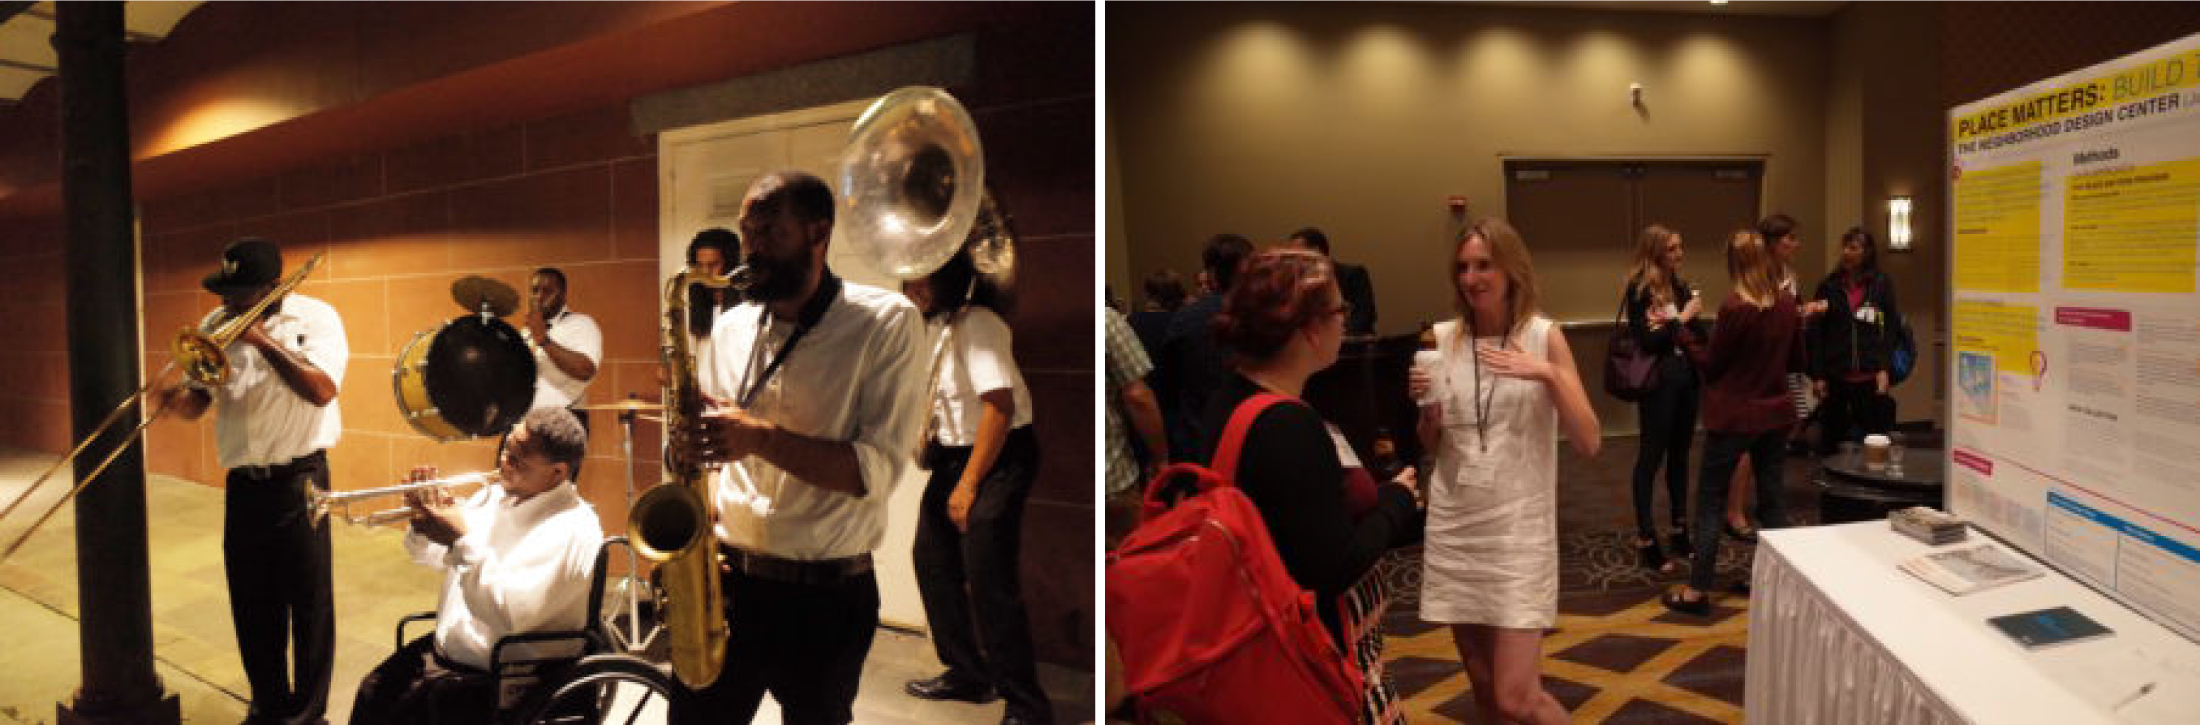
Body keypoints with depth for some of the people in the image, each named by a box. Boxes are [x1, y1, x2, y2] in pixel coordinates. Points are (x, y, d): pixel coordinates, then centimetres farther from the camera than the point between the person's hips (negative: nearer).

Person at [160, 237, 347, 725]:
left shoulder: (316, 318, -7)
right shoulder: (217, 324, 5)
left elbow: (321, 390, -20)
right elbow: (197, 402, 4)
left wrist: (263, 340, -20)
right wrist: (179, 401, -19)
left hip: (298, 479, -4)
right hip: (242, 481, 5)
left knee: (309, 600, 1)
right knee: (251, 602, 13)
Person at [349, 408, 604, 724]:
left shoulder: (573, 529, -21)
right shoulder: (494, 495, 7)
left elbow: (512, 618, -29)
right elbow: (433, 558, 20)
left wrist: (462, 541, -25)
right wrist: (425, 523, -2)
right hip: (446, 648, 9)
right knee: (372, 693, -4)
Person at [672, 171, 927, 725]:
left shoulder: (887, 322, -8)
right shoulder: (731, 327, 7)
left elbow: (878, 469, -17)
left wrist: (759, 437, -27)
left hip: (826, 597, -4)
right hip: (724, 577, 4)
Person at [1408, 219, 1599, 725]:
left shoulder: (1544, 336, -5)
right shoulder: (1442, 339, 3)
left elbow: (1589, 444, -9)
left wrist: (1549, 375, -22)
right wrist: (1425, 407, -10)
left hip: (1520, 527, -3)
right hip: (1454, 529, 4)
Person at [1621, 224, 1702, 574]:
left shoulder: (1681, 286, 9)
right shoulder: (1639, 291, -8)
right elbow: (1647, 341, -15)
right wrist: (1681, 318, -11)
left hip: (1686, 378, 6)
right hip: (1657, 383, -6)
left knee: (1679, 454, 12)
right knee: (1651, 456, -1)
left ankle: (1680, 528, 22)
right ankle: (1645, 538, 4)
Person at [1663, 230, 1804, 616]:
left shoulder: (1734, 308, -19)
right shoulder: (1788, 305, -1)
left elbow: (1709, 364, -9)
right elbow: (1796, 361, 10)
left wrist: (1682, 331, 0)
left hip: (1732, 417, -5)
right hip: (1775, 414, 6)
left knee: (1709, 502, 3)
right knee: (1771, 498, 14)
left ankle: (1697, 591, 5)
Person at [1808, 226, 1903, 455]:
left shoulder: (1882, 285, 3)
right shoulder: (1829, 286, 5)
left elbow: (1891, 330, 2)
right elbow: (1816, 335, 2)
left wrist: (1884, 369, -7)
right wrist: (1817, 375, -4)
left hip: (1870, 378, -1)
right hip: (1835, 378, 1)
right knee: (1829, 443, 6)